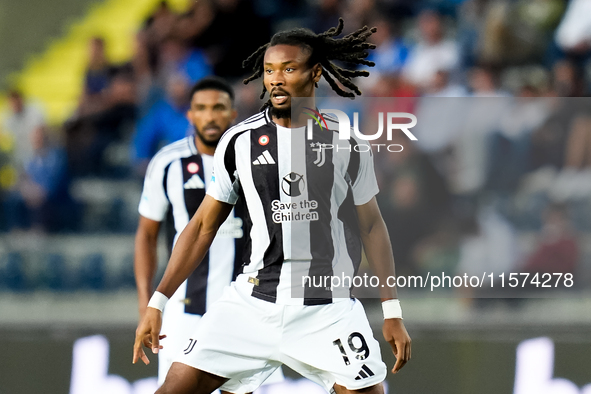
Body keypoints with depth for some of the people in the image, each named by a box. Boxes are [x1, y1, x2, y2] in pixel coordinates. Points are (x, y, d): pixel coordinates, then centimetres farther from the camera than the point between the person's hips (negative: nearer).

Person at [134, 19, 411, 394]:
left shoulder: (347, 142, 2)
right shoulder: (239, 141, 3)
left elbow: (371, 226, 10)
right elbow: (204, 226, 10)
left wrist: (393, 312, 6)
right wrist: (157, 303, 5)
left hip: (328, 309, -1)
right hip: (251, 304, 1)